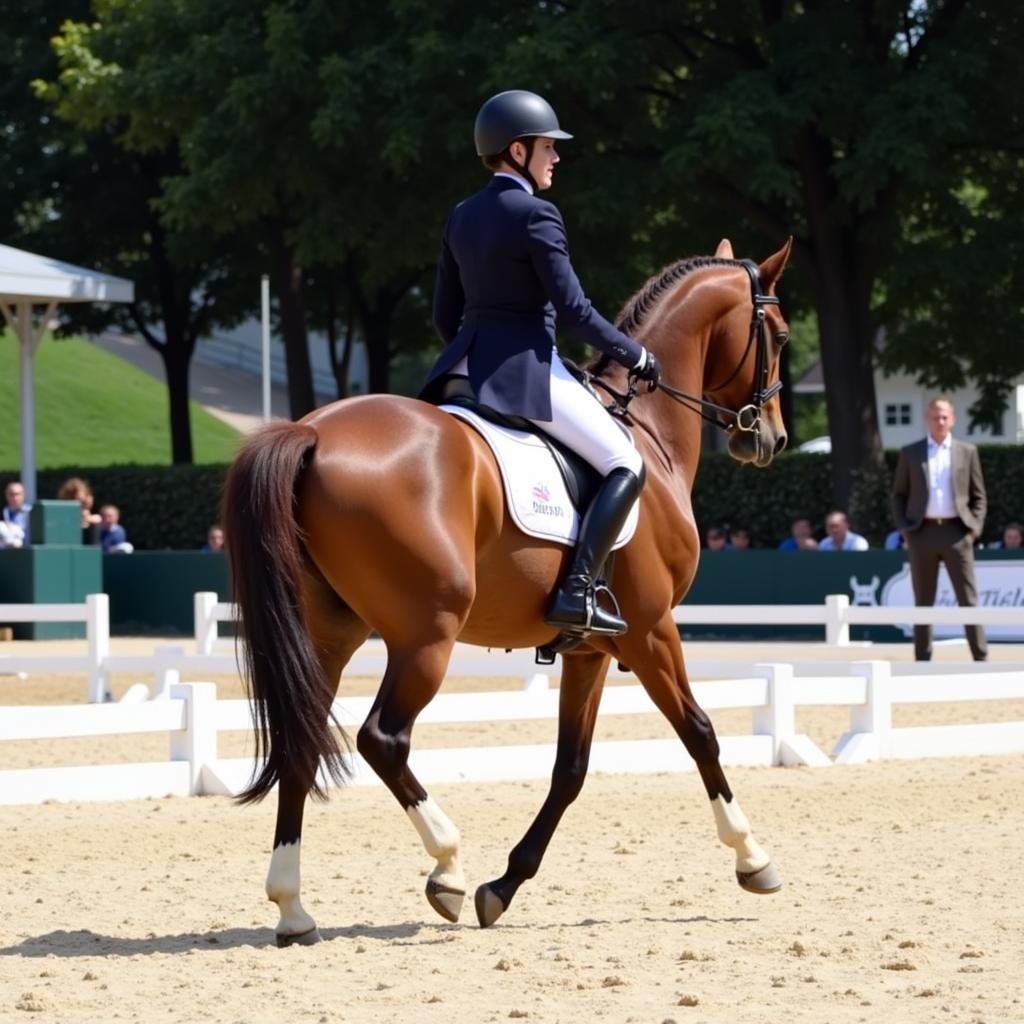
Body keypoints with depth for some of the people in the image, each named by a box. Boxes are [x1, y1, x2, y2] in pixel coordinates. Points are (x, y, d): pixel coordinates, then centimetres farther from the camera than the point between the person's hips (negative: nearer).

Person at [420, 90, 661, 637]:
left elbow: (445, 316, 15)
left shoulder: (461, 217, 11)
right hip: (525, 371, -8)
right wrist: (633, 355, -3)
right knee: (626, 466, -1)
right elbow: (572, 309, -14)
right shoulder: (536, 215, -12)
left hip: (465, 365, 8)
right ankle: (576, 591, -15)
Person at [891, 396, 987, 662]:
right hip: (922, 531, 1)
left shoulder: (967, 452, 8)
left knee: (968, 599, -2)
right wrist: (904, 527, -1)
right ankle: (922, 659, 8)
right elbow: (898, 494, 11)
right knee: (923, 601, 4)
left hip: (956, 531, -1)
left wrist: (975, 527, -2)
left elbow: (979, 495, 10)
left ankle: (981, 658, 0)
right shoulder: (910, 454, 8)